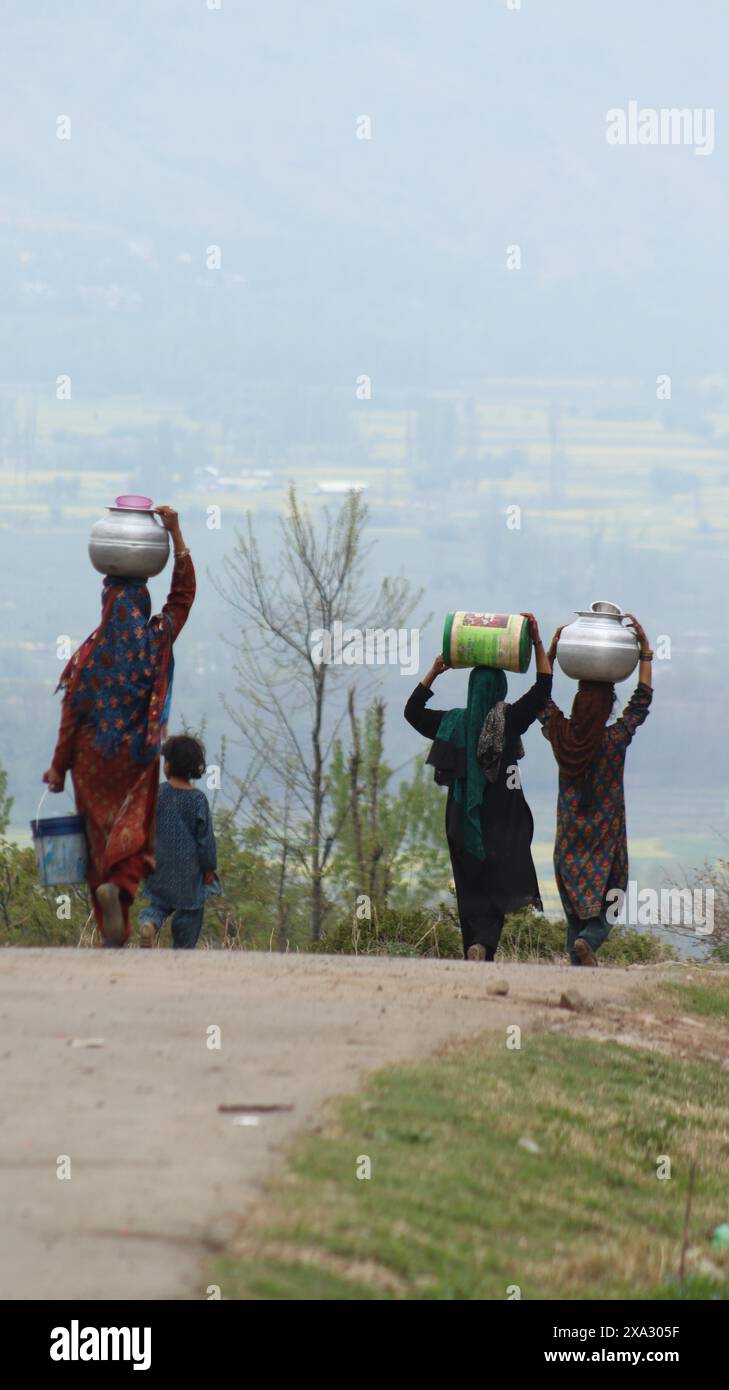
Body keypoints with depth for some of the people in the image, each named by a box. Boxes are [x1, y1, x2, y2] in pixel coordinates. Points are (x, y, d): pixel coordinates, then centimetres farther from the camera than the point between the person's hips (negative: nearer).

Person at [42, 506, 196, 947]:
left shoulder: (90, 653, -9)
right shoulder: (157, 643, -6)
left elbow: (73, 715, -7)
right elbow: (184, 593, 6)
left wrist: (59, 766, 3)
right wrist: (175, 534, 6)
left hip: (93, 761, 0)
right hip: (137, 759, 0)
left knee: (100, 836, 8)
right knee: (133, 831, 3)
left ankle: (114, 931, 8)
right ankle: (119, 885, -29)